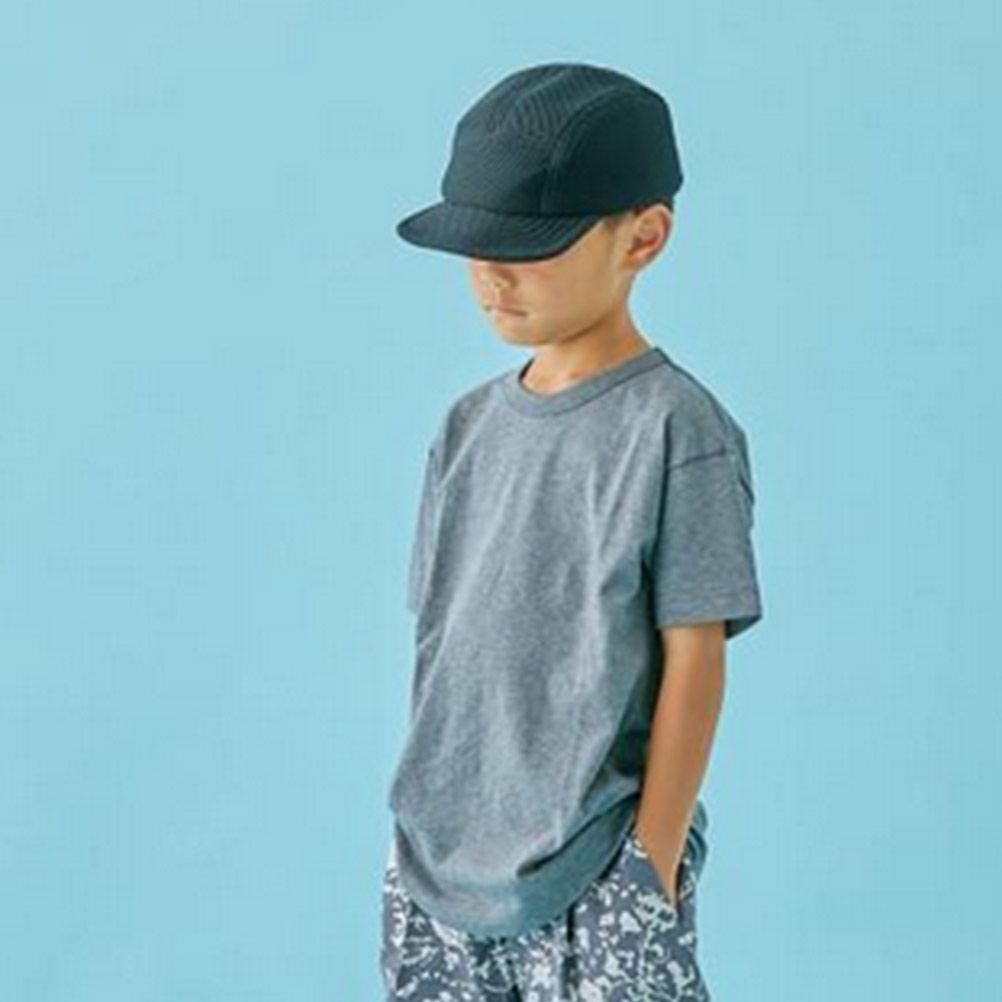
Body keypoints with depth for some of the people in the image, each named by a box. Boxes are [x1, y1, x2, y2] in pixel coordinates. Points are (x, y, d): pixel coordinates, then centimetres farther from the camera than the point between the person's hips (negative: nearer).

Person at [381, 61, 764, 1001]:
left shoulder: (676, 430, -11)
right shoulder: (470, 424, 7)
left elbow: (694, 661, -11)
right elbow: (440, 635, 12)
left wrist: (653, 864, -12)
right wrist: (424, 819, 10)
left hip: (596, 868, -6)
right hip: (439, 858, 6)